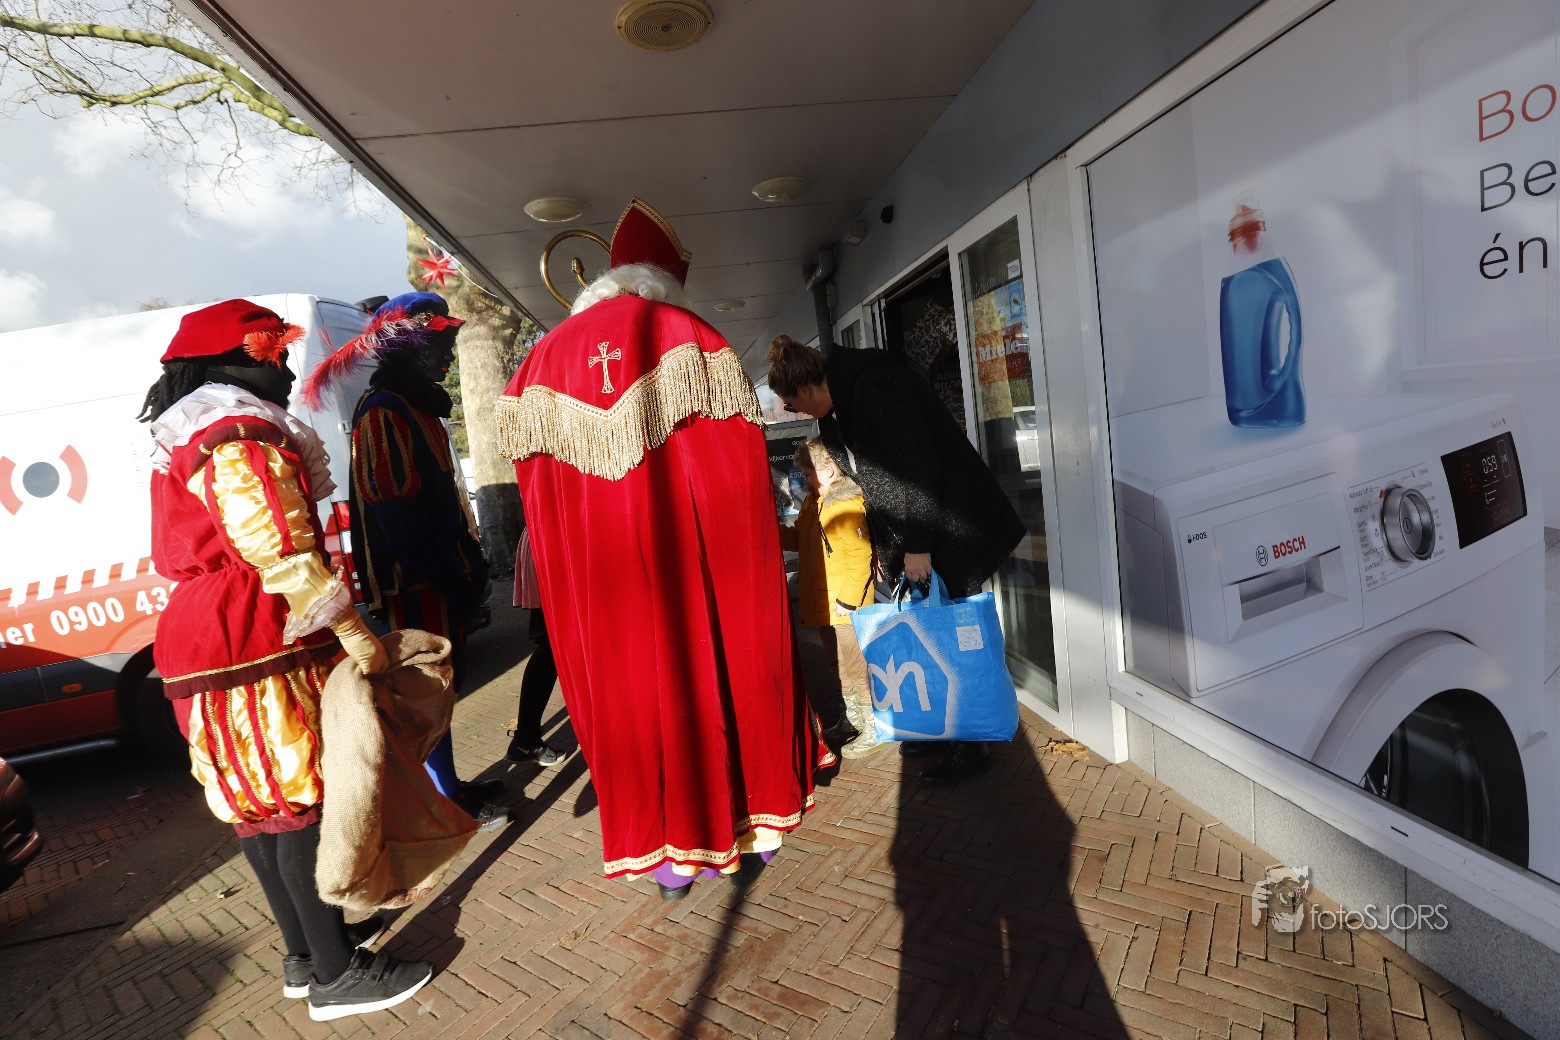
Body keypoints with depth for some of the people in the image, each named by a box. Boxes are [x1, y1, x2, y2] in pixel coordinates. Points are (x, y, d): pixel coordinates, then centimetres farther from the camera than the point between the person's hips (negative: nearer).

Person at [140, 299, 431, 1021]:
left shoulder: (188, 440, 19)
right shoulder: (245, 436, -15)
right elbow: (280, 554, -23)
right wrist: (355, 633, -20)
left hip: (209, 642, 11)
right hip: (260, 654, -11)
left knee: (263, 801, 15)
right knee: (303, 799, -4)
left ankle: (307, 952, 29)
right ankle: (336, 975, 7)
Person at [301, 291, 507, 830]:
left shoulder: (418, 406, 17)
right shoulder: (383, 412, -14)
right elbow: (392, 507, -22)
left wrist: (467, 560, 16)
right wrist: (451, 576, -20)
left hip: (441, 573, 10)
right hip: (415, 581, -10)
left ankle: (448, 784, 29)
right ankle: (446, 802, 12)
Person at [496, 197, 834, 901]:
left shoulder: (545, 356, 11)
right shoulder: (688, 335, -1)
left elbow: (532, 471, 7)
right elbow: (739, 453, -7)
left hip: (595, 572, 3)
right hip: (695, 552, -3)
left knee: (627, 683, 11)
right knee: (716, 665, 11)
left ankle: (669, 856, 22)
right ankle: (741, 833, 26)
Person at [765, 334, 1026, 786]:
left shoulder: (874, 385, -19)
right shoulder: (836, 412, 12)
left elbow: (915, 465, -24)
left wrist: (917, 545, -22)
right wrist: (885, 546, 17)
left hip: (948, 533, -9)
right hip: (910, 538, 9)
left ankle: (967, 749, 8)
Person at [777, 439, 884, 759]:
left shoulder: (847, 505, -20)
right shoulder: (813, 501, 9)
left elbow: (860, 557, -23)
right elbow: (798, 538, 17)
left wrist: (847, 600, -23)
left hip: (845, 604, -9)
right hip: (822, 603, 9)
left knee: (857, 666, 1)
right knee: (839, 663, 21)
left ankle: (875, 729, 15)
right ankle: (853, 718, 37)